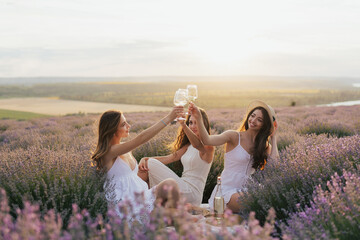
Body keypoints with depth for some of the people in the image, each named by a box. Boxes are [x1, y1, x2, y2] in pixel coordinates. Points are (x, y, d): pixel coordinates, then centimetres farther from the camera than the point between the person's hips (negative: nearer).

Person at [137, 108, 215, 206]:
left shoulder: (208, 146, -8)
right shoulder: (188, 146, 18)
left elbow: (198, 145, -34)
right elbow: (169, 158, 8)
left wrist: (183, 124, -48)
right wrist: (145, 159, -9)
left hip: (191, 192, -8)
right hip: (184, 188, 8)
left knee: (150, 164, -13)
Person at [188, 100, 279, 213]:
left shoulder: (264, 146, 9)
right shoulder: (235, 137, -5)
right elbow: (207, 140, -21)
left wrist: (273, 137, -2)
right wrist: (198, 119, -36)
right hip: (226, 191, -5)